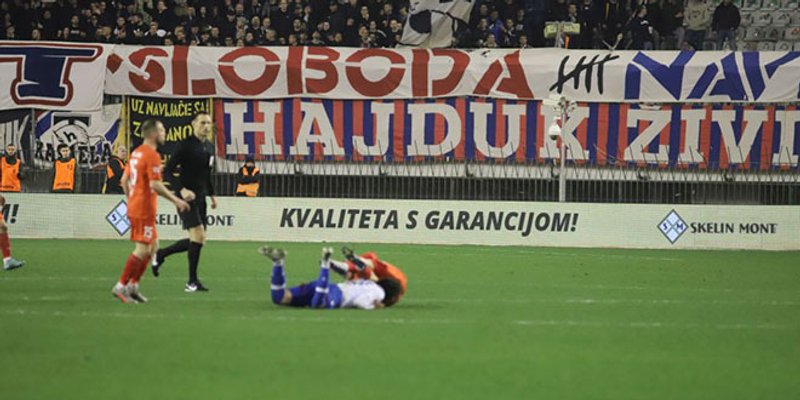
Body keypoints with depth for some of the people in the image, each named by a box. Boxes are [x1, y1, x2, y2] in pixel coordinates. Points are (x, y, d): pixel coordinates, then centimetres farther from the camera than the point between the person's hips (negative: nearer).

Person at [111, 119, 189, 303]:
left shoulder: (137, 152, 13)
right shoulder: (152, 155, -16)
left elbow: (124, 180, 17)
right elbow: (155, 185, -23)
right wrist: (176, 200, -16)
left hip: (134, 207, 10)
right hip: (144, 210, -10)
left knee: (152, 246, 15)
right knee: (142, 250, -6)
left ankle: (133, 285, 14)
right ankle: (121, 286, -5)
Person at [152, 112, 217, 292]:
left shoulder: (209, 148, 13)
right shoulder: (185, 145, -10)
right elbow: (168, 171, -14)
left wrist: (212, 195, 17)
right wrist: (182, 190, -25)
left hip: (200, 198, 8)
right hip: (187, 196, -8)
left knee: (198, 240, 8)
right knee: (198, 235, -16)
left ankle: (160, 255, 26)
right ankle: (192, 281, -9)